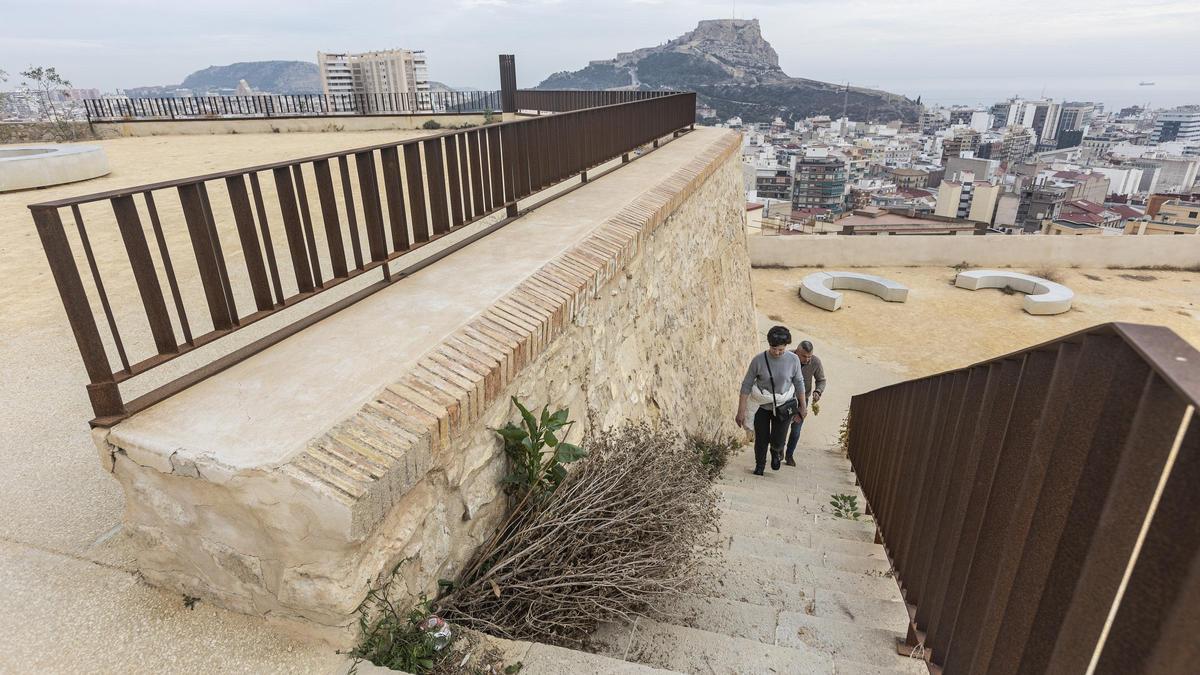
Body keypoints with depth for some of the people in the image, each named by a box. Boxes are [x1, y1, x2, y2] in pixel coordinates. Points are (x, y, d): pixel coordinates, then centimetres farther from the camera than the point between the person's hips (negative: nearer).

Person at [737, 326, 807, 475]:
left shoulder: (793, 359, -14)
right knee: (761, 440, 6)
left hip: (784, 406, 1)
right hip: (762, 405, 0)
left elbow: (799, 383, 1)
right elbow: (746, 386, -11)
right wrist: (741, 411, -12)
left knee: (778, 441, 0)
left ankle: (776, 451, 38)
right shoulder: (758, 360, -19)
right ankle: (759, 465, 34)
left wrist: (802, 407, 8)